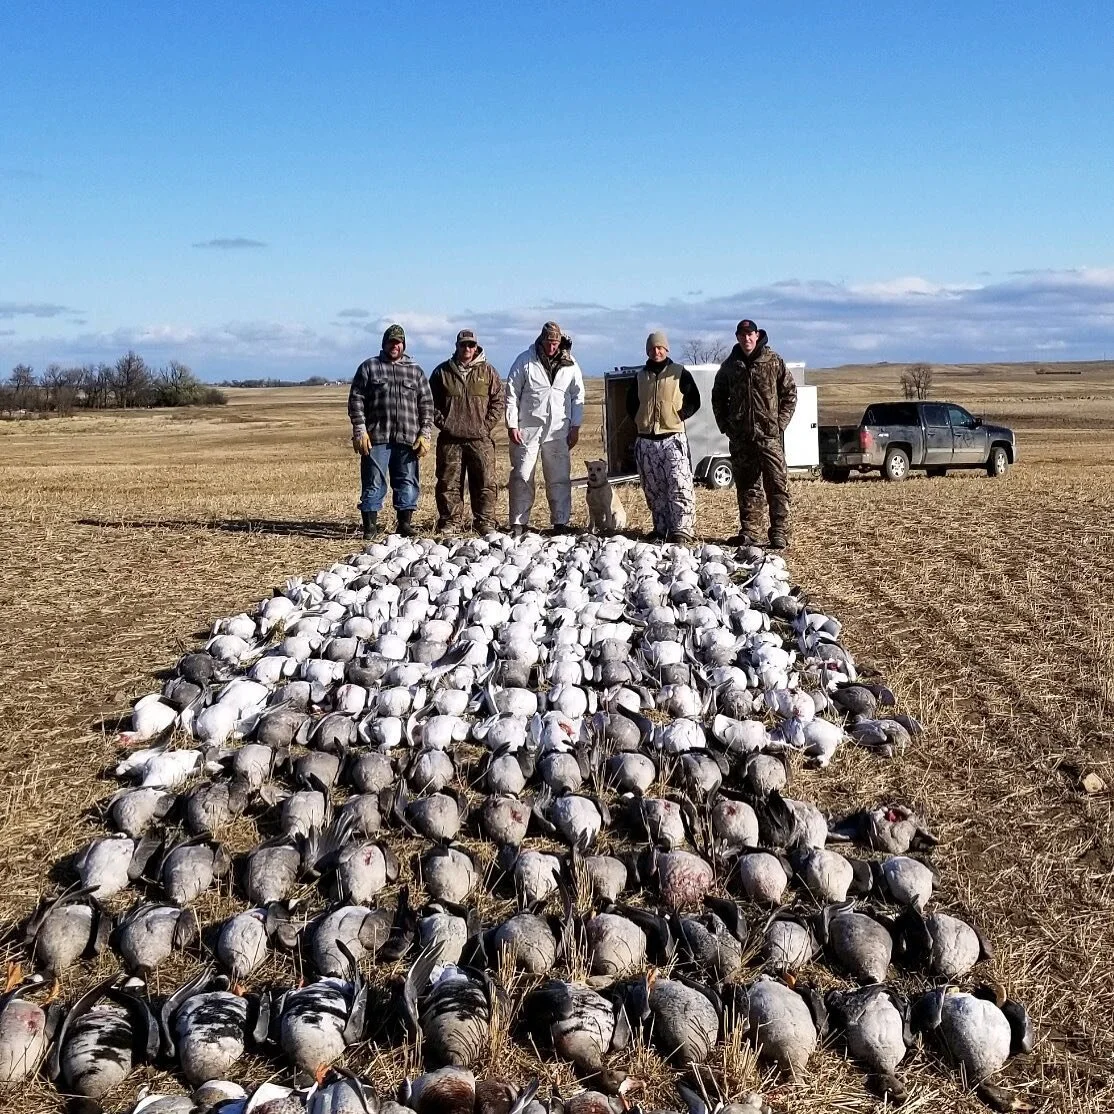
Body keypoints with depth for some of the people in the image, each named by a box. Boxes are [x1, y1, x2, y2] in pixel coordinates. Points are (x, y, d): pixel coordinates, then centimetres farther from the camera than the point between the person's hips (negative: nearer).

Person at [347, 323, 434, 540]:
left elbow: (426, 404, 12)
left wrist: (425, 434, 2)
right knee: (373, 482, -1)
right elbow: (356, 399, 3)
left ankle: (405, 524, 13)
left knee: (407, 482, 4)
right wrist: (360, 430, -6)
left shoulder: (415, 371, 15)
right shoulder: (369, 367, 9)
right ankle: (370, 526, 5)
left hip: (408, 438, 2)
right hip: (376, 438, -2)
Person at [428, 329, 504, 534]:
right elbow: (431, 401, 10)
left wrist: (487, 425, -3)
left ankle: (485, 523, 6)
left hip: (480, 439, 0)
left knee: (486, 483, -2)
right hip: (450, 439, 0)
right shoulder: (442, 371, 8)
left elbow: (498, 401, 7)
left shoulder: (488, 372, 7)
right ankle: (447, 523, 10)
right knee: (448, 483, 3)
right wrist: (442, 422, -2)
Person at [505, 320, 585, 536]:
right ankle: (518, 524, 7)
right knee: (522, 477, 0)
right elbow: (511, 394, 0)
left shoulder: (570, 364, 6)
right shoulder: (525, 361, -1)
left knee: (560, 478, 5)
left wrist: (575, 427, 5)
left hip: (559, 430, 2)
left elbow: (578, 396, 11)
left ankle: (561, 522, 13)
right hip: (528, 428, -2)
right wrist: (512, 425, -5)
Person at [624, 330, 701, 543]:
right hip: (646, 440, 4)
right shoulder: (640, 377, 14)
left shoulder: (679, 373, 3)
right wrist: (640, 420, 8)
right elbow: (631, 404, 23)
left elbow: (694, 401, 5)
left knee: (679, 486, -14)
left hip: (673, 438, -4)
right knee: (653, 489, 7)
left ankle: (682, 530, -16)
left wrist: (679, 417, -5)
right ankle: (660, 529, 15)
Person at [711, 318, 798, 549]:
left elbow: (790, 392, 5)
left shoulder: (773, 361, 2)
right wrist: (724, 425, 11)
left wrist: (780, 422, -3)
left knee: (777, 483, -6)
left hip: (769, 434, -3)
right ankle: (749, 530, 16)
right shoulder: (730, 365, 11)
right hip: (740, 435, 3)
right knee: (746, 485, 8)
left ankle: (779, 532, -4)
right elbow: (718, 397, 21)